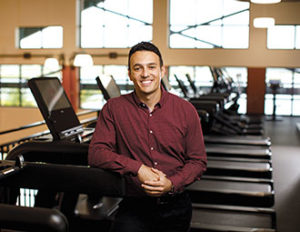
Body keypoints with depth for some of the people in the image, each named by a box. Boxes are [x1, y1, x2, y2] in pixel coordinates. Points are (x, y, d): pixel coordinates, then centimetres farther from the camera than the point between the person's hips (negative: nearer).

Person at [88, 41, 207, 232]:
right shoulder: (113, 108, 2)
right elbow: (96, 153, -5)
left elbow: (198, 161, 5)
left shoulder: (186, 110, 3)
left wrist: (172, 184, -13)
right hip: (134, 205, -2)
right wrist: (138, 169, -17)